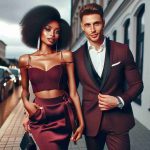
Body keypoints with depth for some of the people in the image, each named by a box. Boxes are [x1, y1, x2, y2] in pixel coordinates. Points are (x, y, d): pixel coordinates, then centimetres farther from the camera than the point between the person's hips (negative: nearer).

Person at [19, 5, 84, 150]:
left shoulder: (66, 55, -2)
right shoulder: (25, 60, 2)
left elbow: (73, 92, -3)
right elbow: (25, 90, 13)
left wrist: (81, 122, -4)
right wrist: (26, 103, -8)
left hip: (63, 114, 1)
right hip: (40, 117, 0)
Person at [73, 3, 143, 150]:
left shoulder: (122, 50, -5)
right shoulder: (76, 56, -2)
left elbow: (136, 84, 1)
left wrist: (119, 101, -15)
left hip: (118, 120, -1)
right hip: (90, 121, 2)